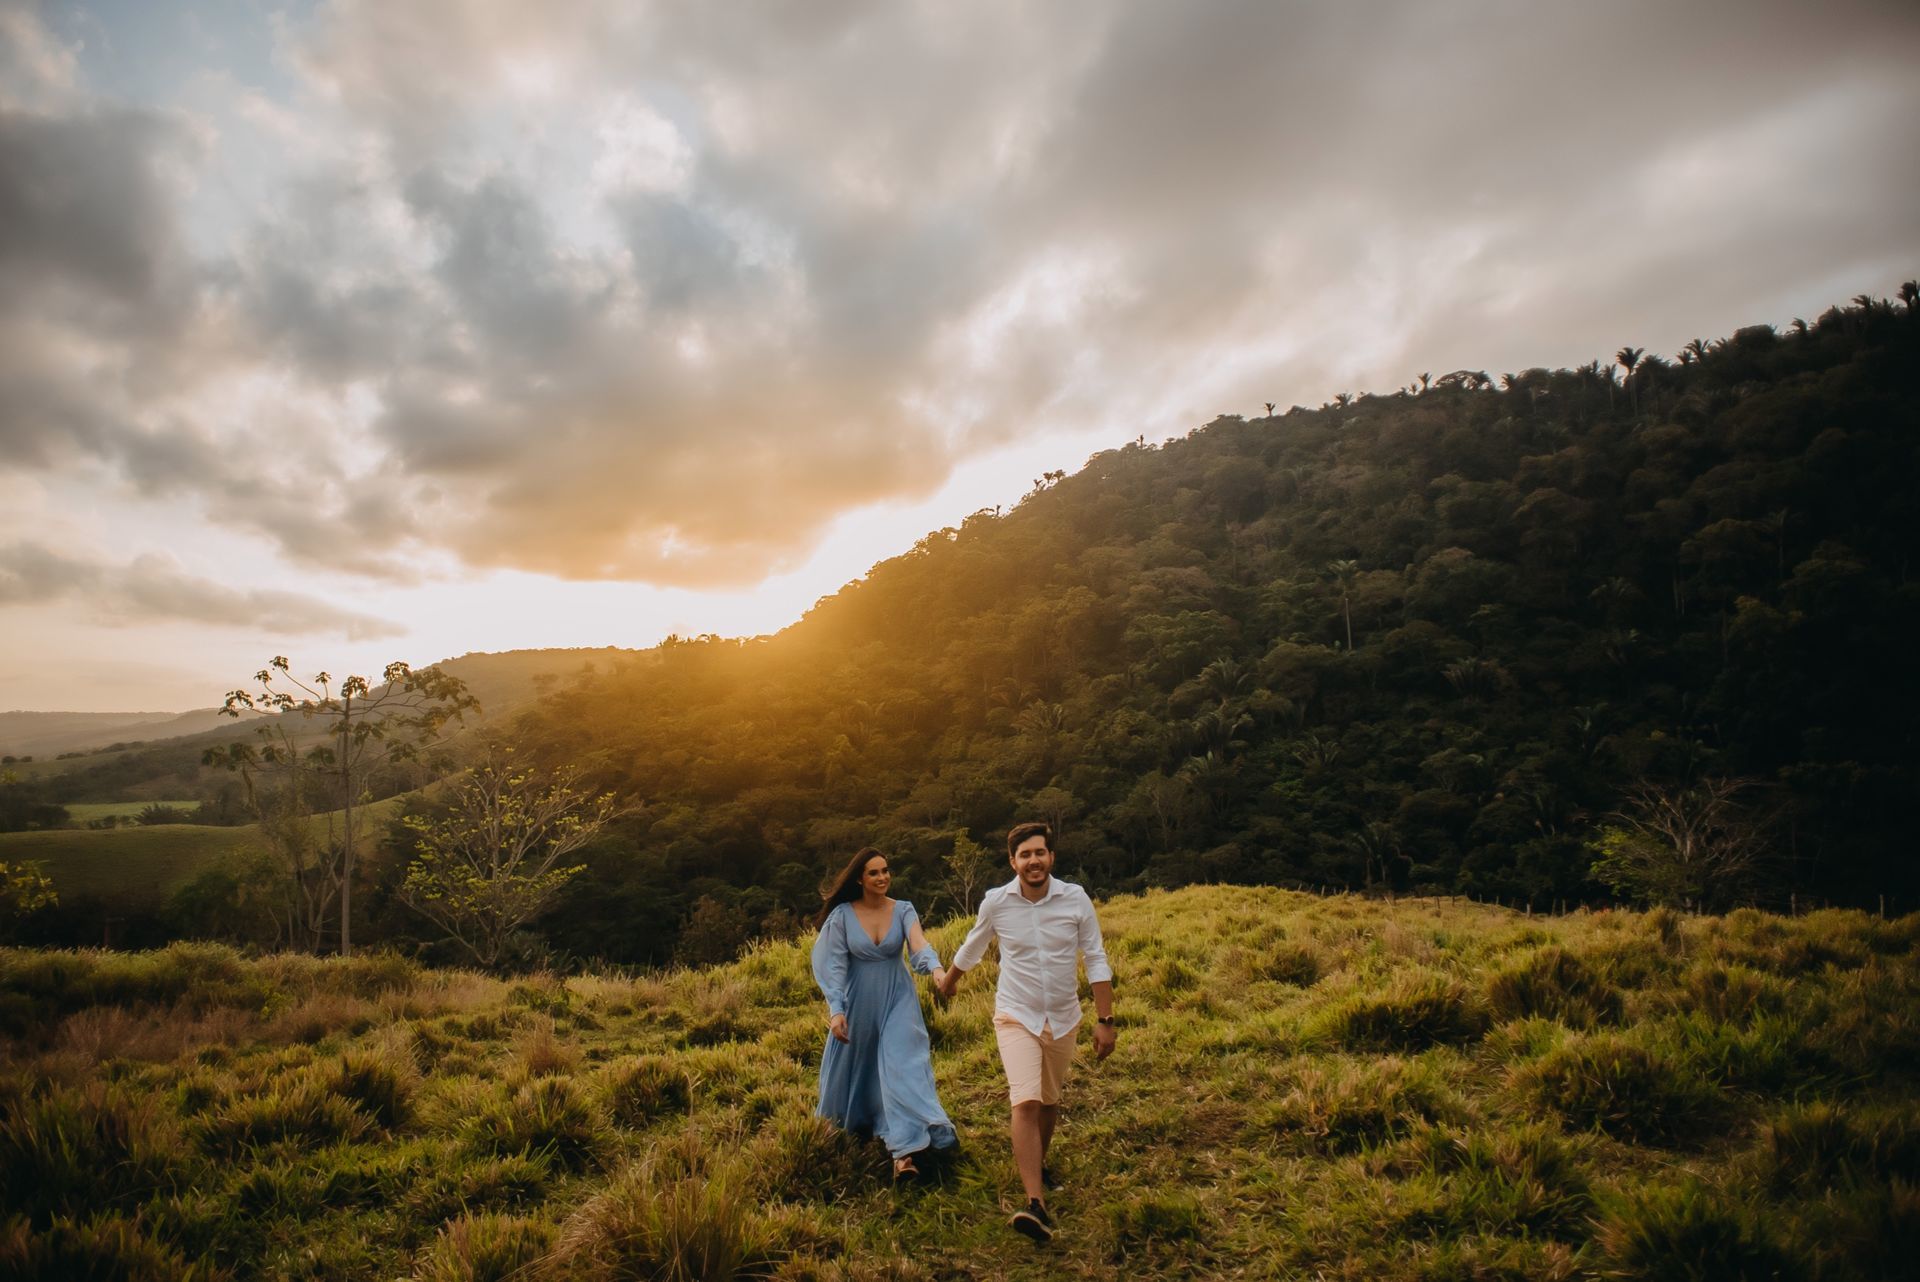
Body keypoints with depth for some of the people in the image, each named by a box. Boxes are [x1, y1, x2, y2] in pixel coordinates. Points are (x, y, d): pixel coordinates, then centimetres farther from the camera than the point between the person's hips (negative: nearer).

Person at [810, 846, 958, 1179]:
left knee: (902, 1064, -12)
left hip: (897, 999, 0)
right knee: (851, 1063, 15)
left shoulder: (903, 910, -7)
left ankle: (904, 1150, -15)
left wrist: (936, 967, -45)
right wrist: (835, 1009, -20)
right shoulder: (842, 915, -9)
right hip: (858, 1001, 0)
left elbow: (919, 945, -23)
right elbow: (833, 964, -10)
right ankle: (847, 1121, 45)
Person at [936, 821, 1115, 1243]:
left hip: (1063, 1018, 2)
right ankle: (1036, 1204, -22)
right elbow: (972, 947, 10)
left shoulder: (1075, 899, -12)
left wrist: (1105, 1021, -7)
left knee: (1049, 1101, 19)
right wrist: (947, 982, 26)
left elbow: (1096, 960, -4)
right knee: (1026, 1102, -19)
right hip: (1016, 1016, -2)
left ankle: (1038, 1164, 45)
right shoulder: (995, 901, -11)